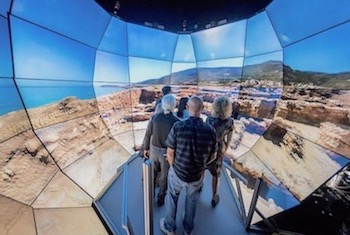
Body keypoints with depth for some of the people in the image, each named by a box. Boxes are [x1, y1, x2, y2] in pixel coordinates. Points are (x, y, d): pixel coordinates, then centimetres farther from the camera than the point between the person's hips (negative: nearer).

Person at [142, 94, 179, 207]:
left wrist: (145, 148, 11)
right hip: (167, 152, -3)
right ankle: (160, 198, 41)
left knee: (152, 173, 27)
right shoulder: (176, 122, -22)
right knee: (164, 177, 20)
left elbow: (148, 135, -5)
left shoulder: (155, 117, -13)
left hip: (154, 150, 4)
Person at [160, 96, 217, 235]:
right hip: (197, 175, 2)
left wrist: (174, 167, 4)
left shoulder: (178, 127, -25)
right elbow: (212, 156, -6)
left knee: (172, 199, 27)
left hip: (177, 172, -2)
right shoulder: (210, 130, -18)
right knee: (191, 201, 30)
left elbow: (170, 153, -17)